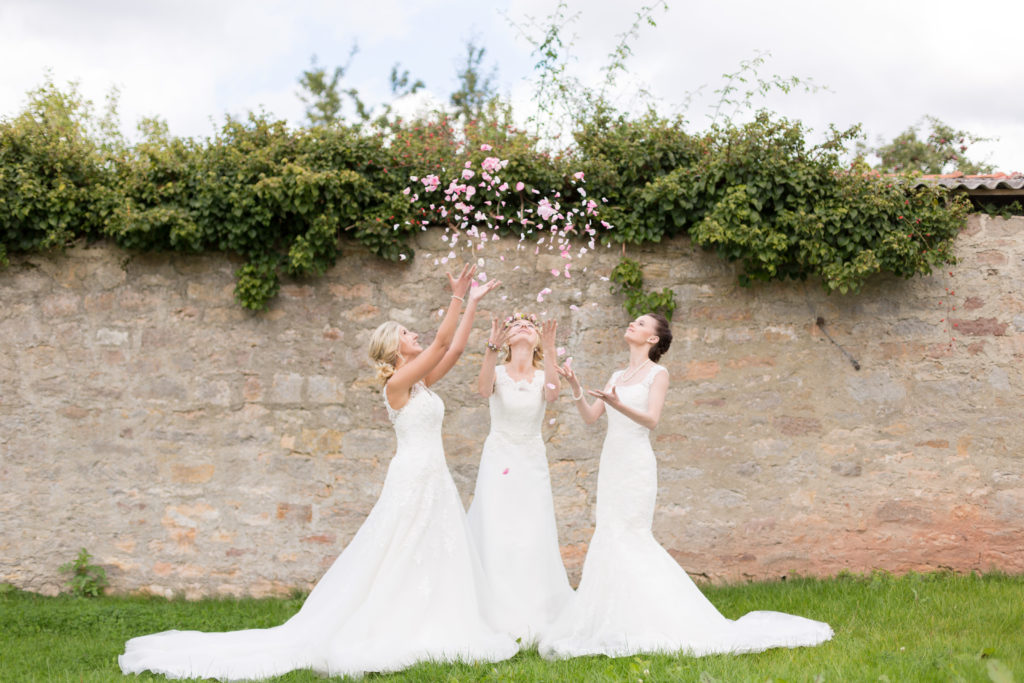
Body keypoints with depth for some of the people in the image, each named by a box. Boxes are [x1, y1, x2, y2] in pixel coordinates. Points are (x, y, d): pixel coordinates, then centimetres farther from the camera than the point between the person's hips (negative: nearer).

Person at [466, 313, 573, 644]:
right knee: (496, 537, -6)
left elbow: (552, 394, -20)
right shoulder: (498, 372, 0)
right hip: (498, 462, -2)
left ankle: (534, 614, 9)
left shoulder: (542, 375, 4)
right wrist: (492, 348, -38)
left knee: (533, 538, 0)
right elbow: (483, 388, -24)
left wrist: (549, 352, -32)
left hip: (532, 464, 2)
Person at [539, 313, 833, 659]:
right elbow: (590, 416, 12)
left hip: (636, 463, -7)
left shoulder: (657, 374, -1)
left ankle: (632, 623, -6)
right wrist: (575, 387, -3)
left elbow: (651, 420, -14)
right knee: (612, 537, 3)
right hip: (611, 461, 7)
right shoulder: (617, 376, 19)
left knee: (625, 536, -11)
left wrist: (618, 405, -30)